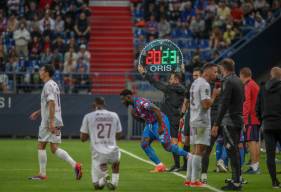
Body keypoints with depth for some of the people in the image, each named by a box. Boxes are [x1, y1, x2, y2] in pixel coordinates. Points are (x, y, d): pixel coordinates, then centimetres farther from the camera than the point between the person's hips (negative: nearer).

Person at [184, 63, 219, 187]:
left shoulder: (195, 83, 16)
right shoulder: (204, 85, -14)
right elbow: (206, 104, -21)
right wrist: (214, 95, -7)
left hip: (194, 120, 10)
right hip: (202, 121, -10)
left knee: (195, 150, 13)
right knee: (199, 150, -8)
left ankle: (188, 179, 13)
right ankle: (195, 180, -8)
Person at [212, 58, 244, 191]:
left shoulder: (228, 82, -13)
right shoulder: (238, 81, 15)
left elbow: (224, 104, -19)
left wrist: (216, 124, -19)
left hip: (229, 121, -9)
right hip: (238, 120, 9)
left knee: (232, 151, -8)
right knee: (235, 151, 15)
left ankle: (236, 182, -10)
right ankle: (236, 179, 20)